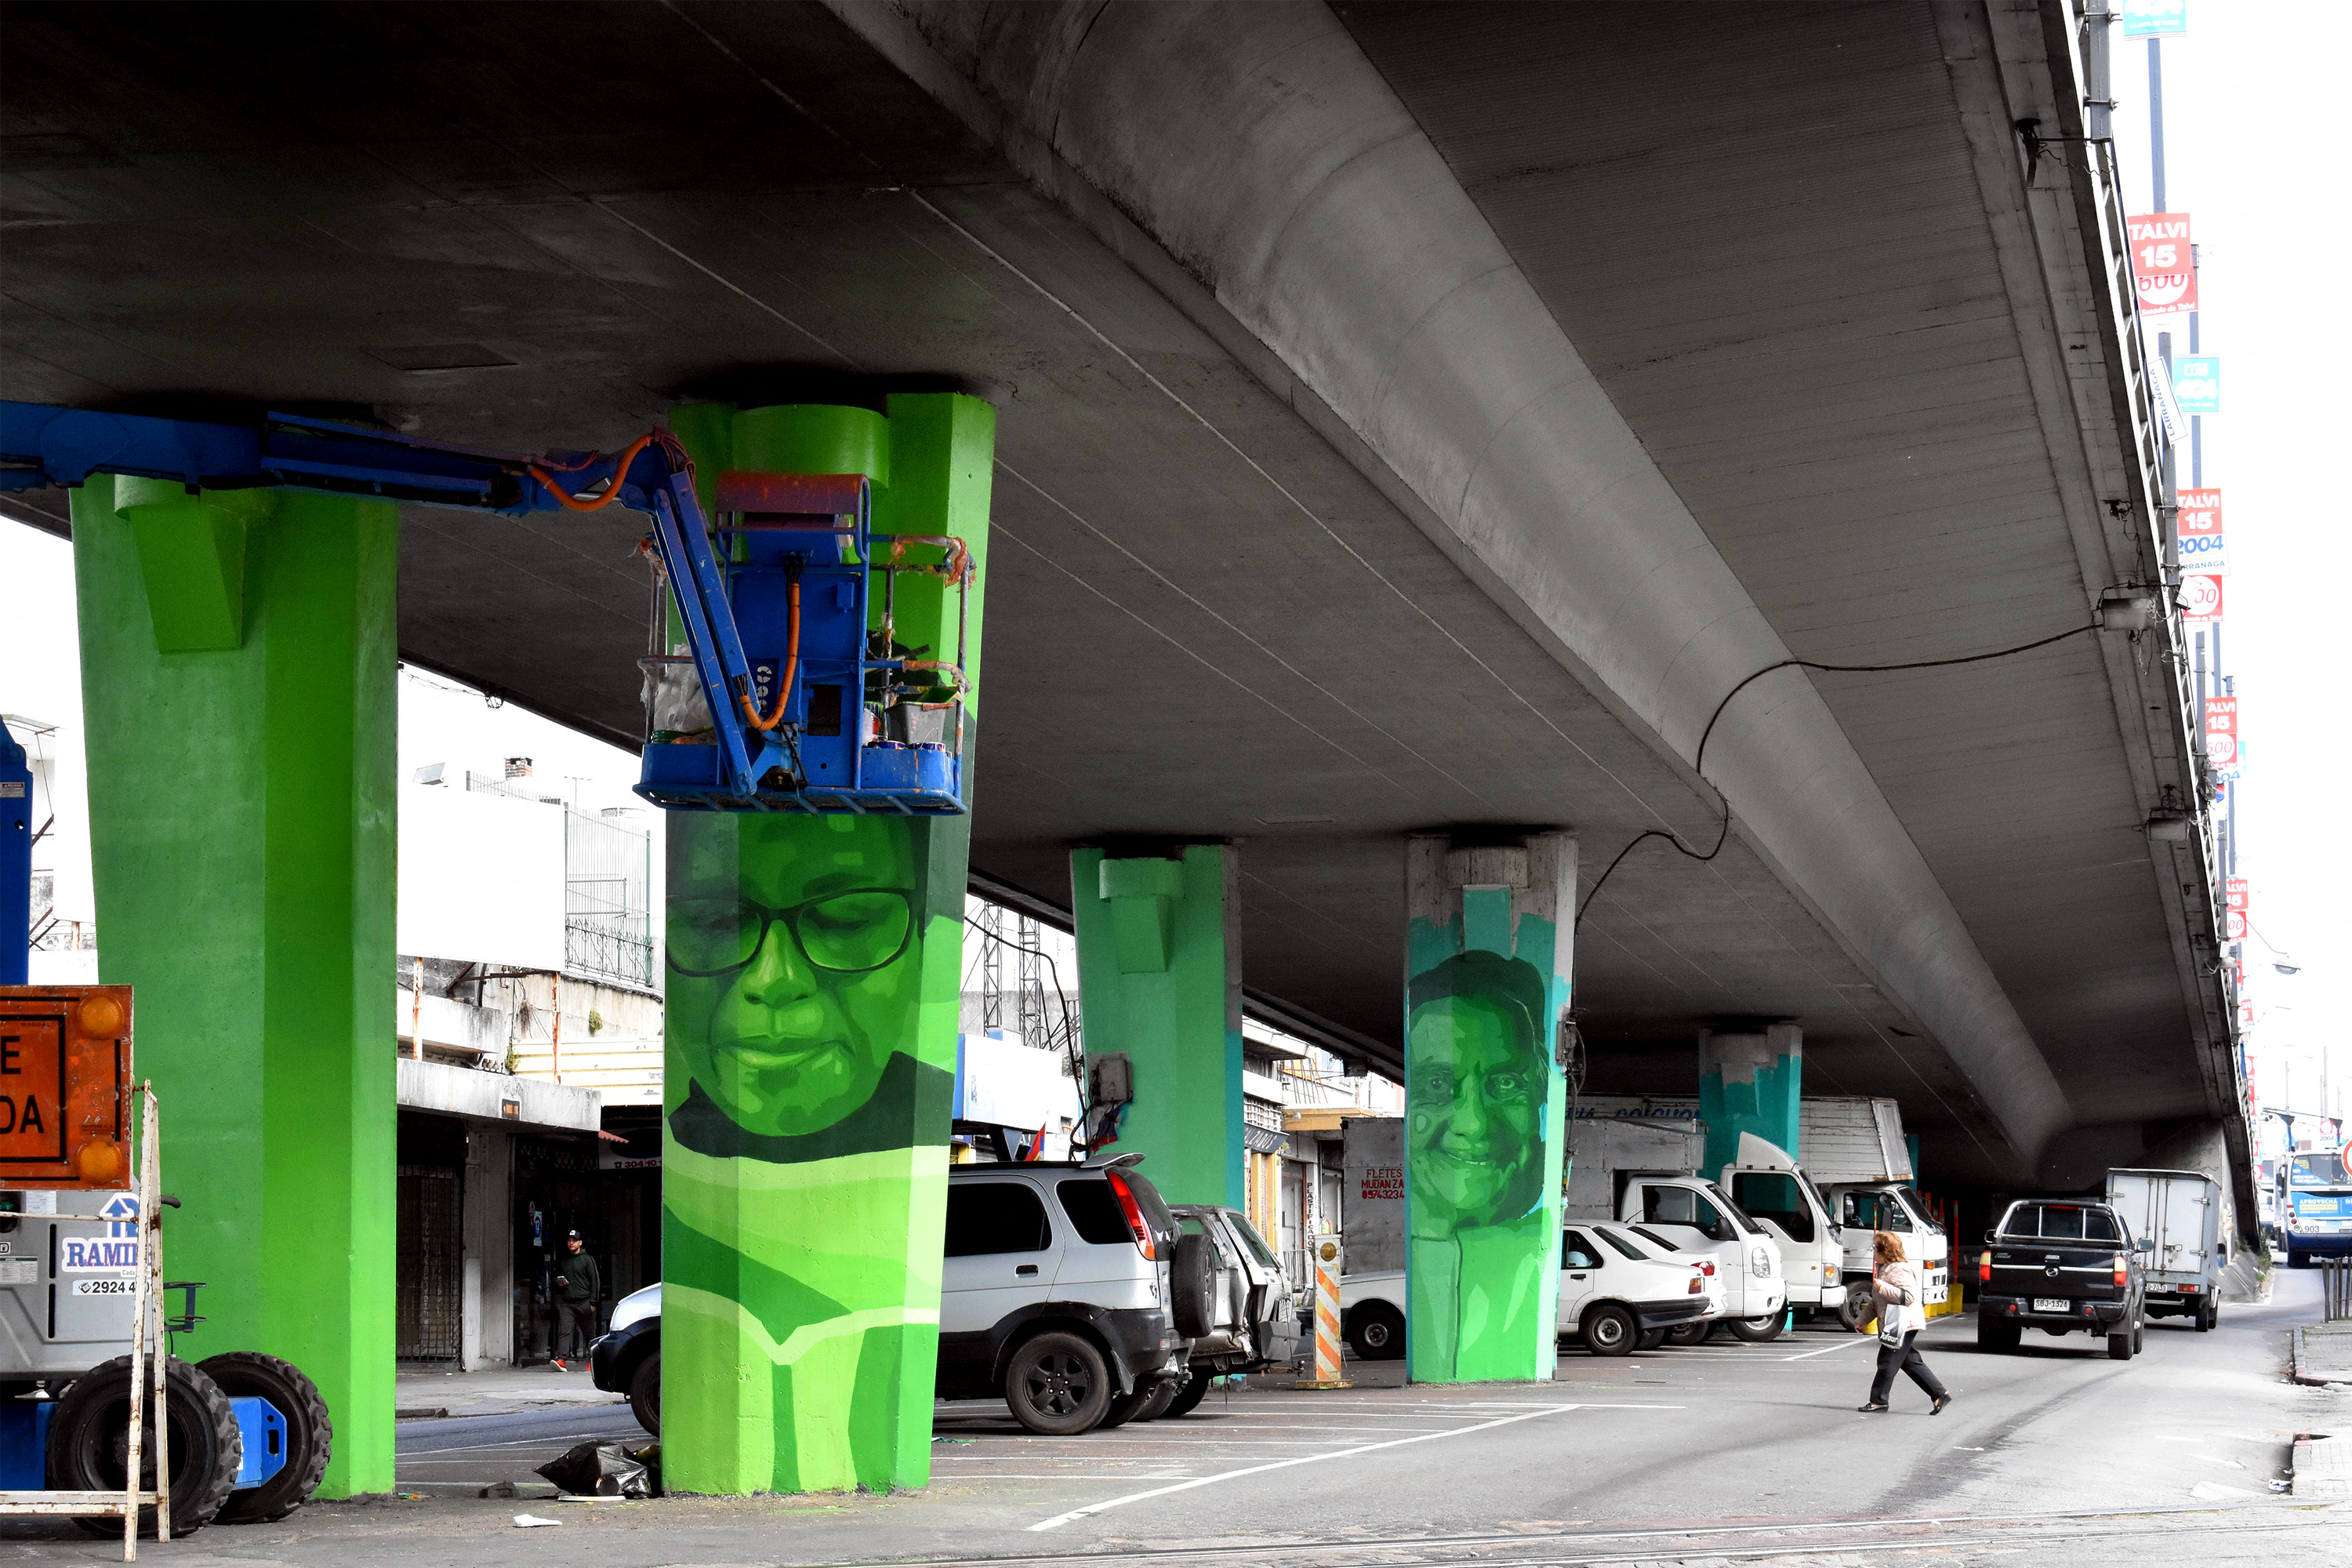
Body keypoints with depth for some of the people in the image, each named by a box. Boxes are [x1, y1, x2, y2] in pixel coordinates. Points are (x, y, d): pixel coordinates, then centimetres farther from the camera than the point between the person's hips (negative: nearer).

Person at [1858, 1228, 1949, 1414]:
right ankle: (1940, 1394, 13)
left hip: (1903, 1324, -11)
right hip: (1892, 1325, 11)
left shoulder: (1899, 1270, -15)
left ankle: (1878, 1401, -2)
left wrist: (1883, 1287, -27)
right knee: (1910, 1362, 11)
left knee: (1887, 1362, -7)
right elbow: (1876, 1301, 27)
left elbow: (1909, 1296, -27)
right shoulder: (1883, 1269, 18)